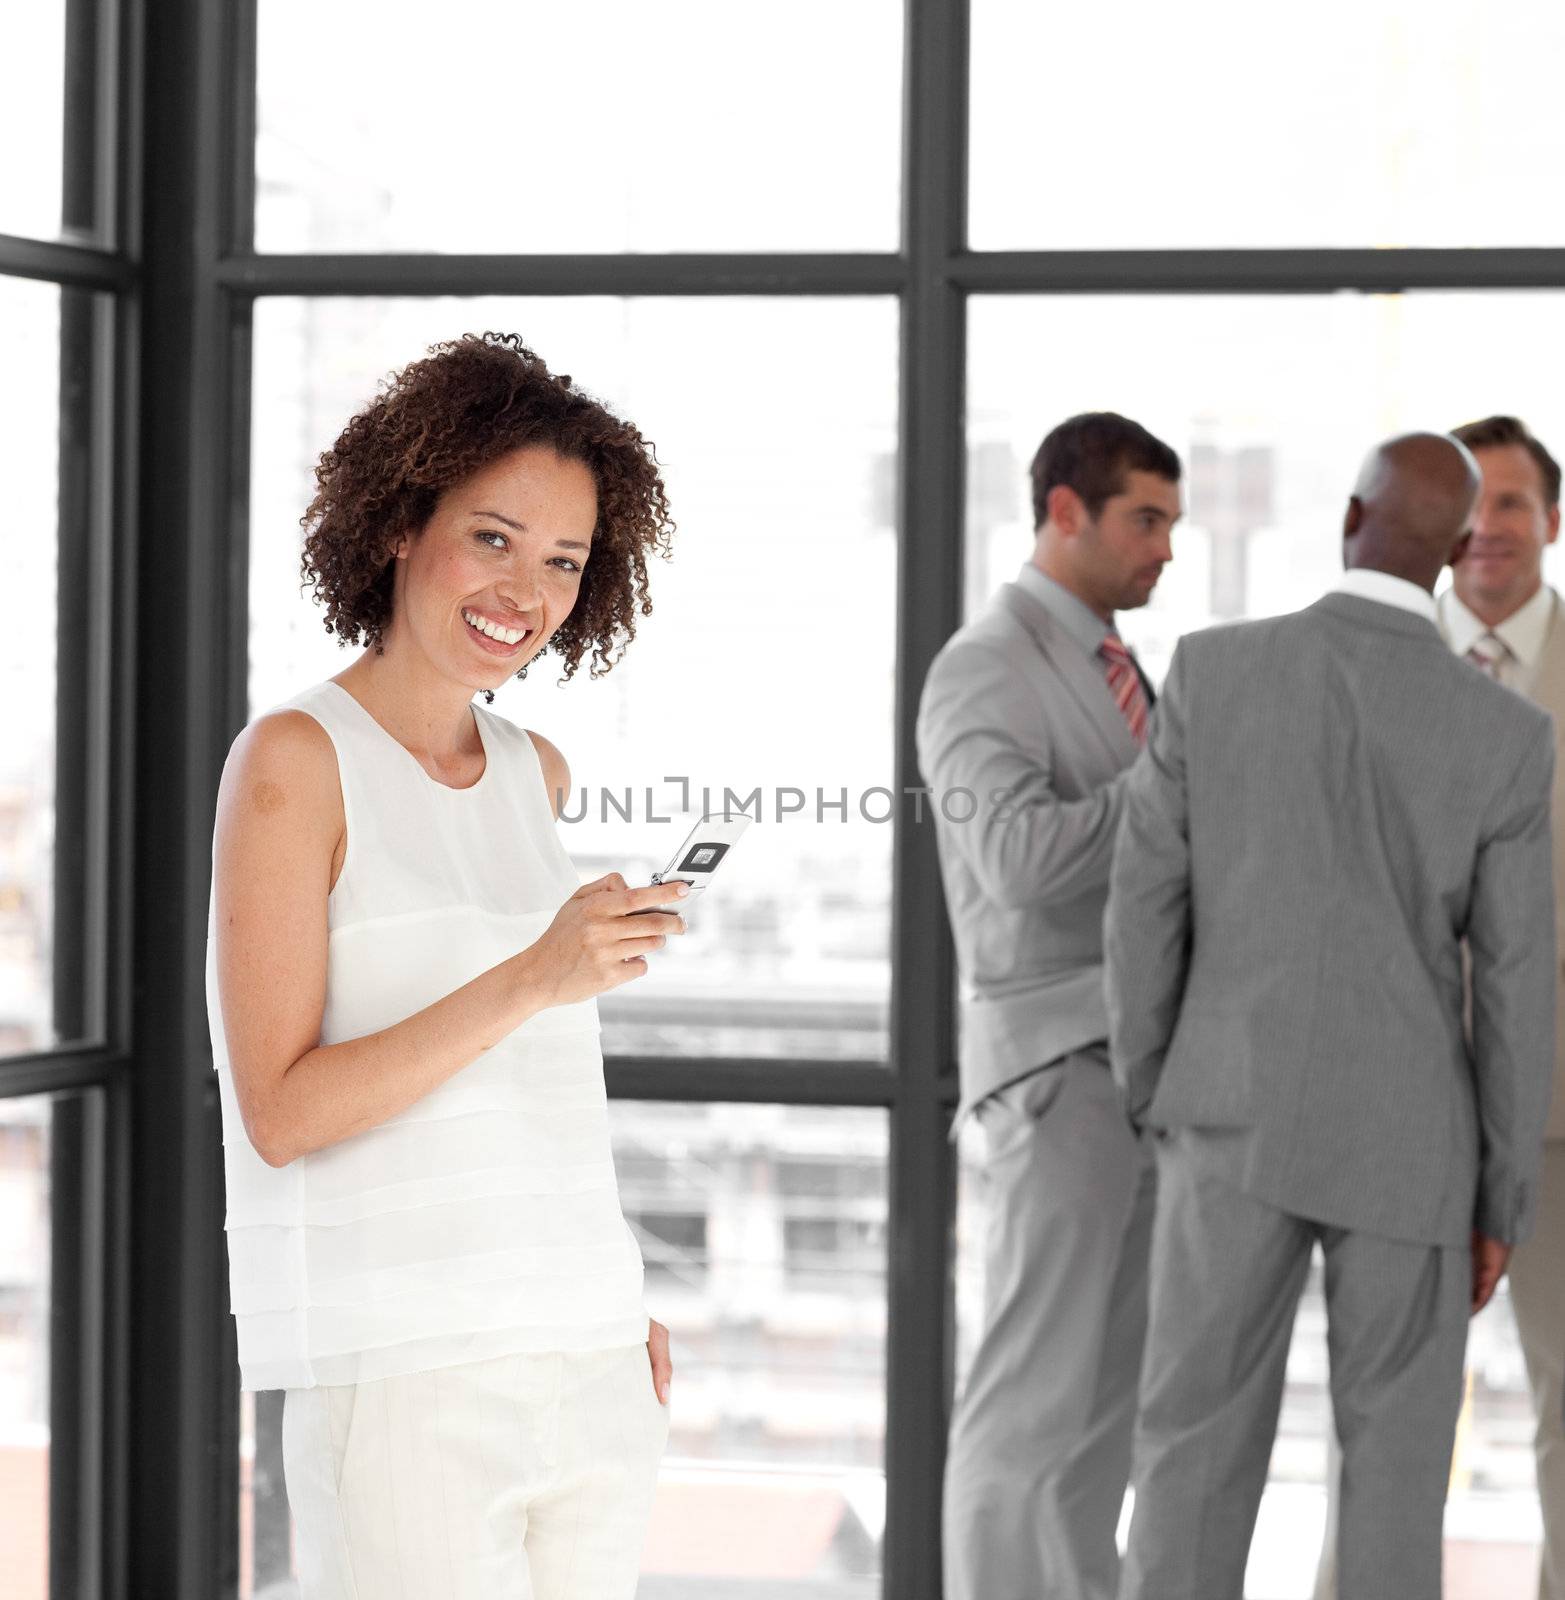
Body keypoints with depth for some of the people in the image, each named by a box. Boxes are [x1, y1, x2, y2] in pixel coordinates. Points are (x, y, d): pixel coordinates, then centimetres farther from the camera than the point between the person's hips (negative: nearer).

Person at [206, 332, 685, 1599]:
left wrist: (612, 1307, 17)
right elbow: (281, 1112, -12)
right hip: (401, 1371, -6)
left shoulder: (536, 775, 13)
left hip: (591, 1379, 6)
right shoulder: (295, 760, -5)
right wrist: (532, 979, -20)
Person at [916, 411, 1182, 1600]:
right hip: (1062, 1071, -9)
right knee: (1035, 1390, -7)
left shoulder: (1104, 669, 18)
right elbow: (1022, 866, -29)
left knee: (1110, 1378, 11)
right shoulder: (980, 674, -14)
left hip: (1136, 1069, 9)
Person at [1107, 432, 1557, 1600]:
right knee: (1395, 1457, 11)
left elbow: (1146, 902, -5)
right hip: (1406, 1139, -1)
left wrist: (1146, 1093, 10)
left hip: (1239, 1111, 1)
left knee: (1198, 1439, 9)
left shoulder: (1213, 670, -10)